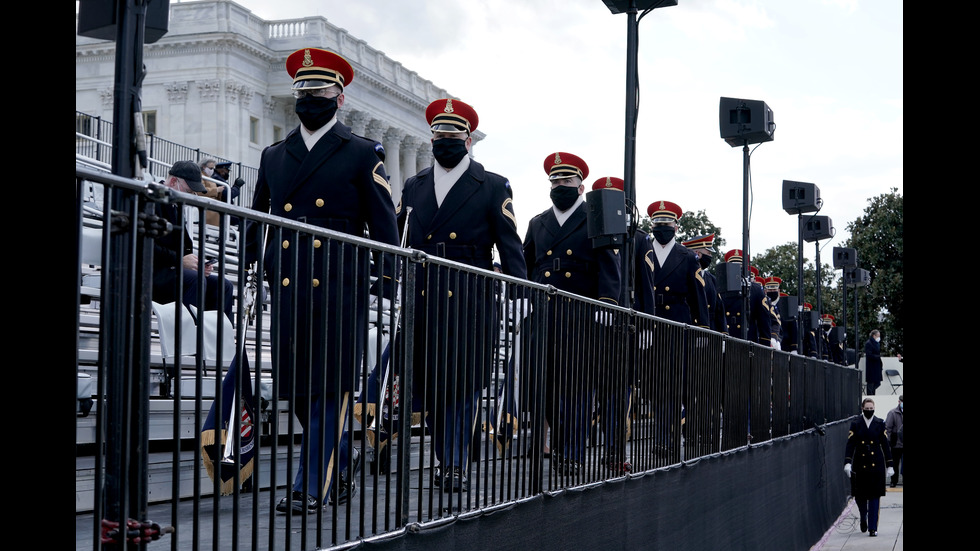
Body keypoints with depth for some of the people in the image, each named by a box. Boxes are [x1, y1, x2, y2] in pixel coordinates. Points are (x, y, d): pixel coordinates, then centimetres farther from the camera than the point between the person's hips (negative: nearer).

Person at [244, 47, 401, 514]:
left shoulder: (362, 155, 7)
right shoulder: (273, 156, 18)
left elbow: (384, 226, 3)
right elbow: (255, 223, 23)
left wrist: (390, 281, -4)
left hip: (339, 287, -4)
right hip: (286, 284, 4)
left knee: (328, 388, -5)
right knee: (296, 388, 7)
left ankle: (312, 487, -2)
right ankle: (342, 458, 28)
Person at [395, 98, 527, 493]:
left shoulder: (493, 187, 5)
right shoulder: (414, 187, 17)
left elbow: (510, 249, 1)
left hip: (470, 304, -4)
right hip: (422, 303, 4)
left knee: (464, 386, -5)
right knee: (430, 384, 5)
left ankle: (457, 466, 0)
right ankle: (445, 463, 16)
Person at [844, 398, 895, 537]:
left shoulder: (880, 424, 4)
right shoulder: (855, 424, 2)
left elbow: (885, 445, 5)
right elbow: (850, 445, -3)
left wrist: (889, 465, 3)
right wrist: (847, 463, -14)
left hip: (876, 465, 0)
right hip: (860, 465, 0)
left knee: (875, 496, -3)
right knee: (860, 495, 4)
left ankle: (872, 528, 2)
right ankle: (863, 519, 33)